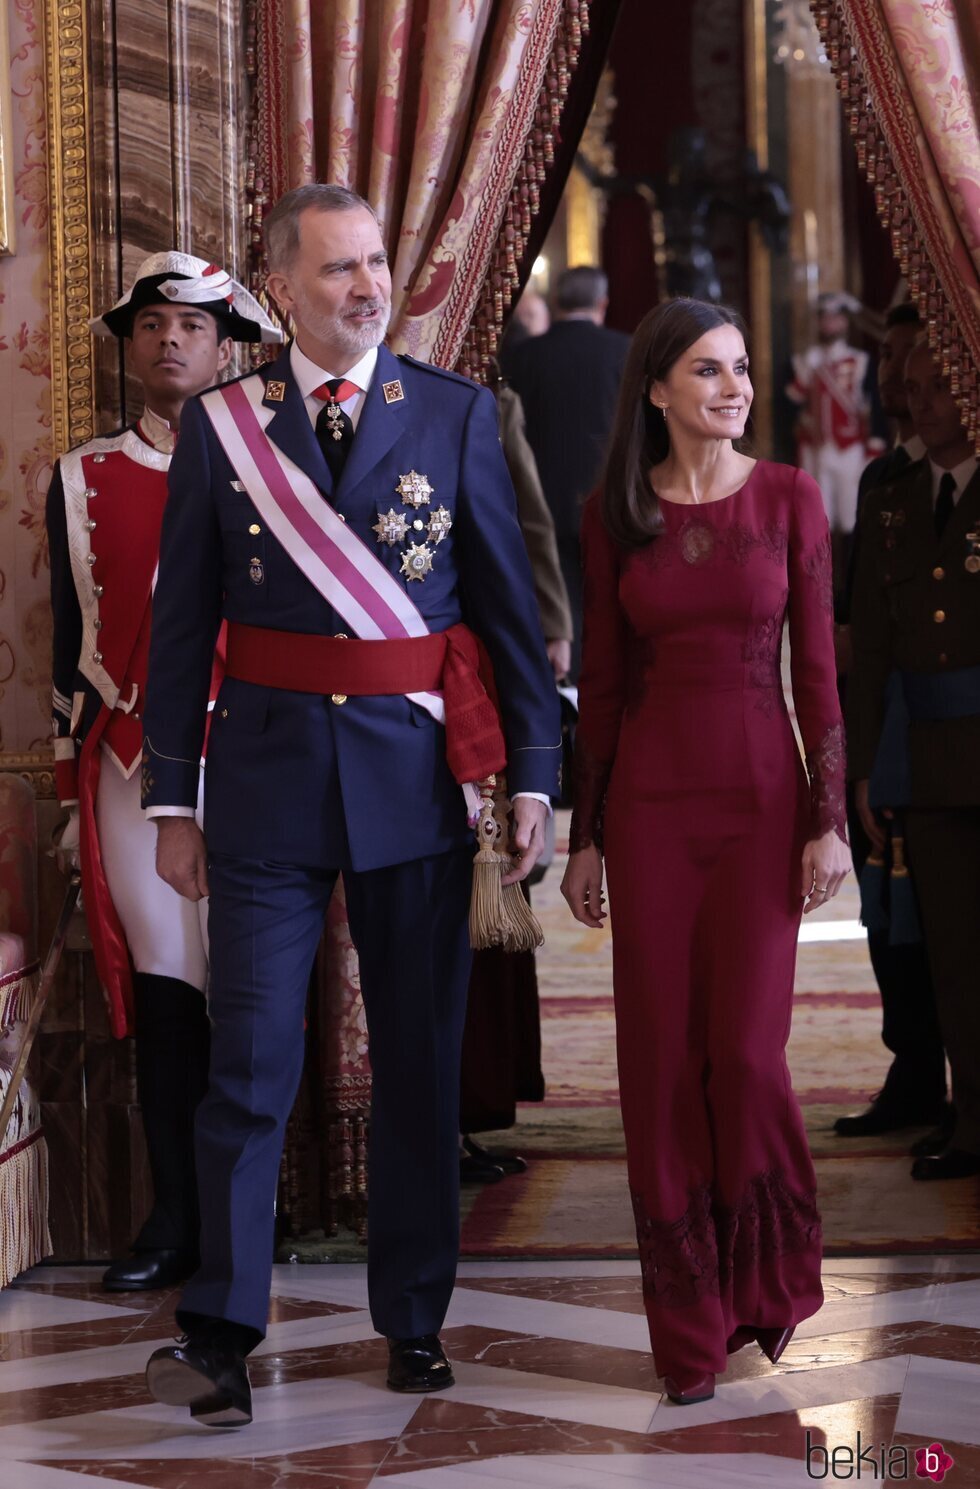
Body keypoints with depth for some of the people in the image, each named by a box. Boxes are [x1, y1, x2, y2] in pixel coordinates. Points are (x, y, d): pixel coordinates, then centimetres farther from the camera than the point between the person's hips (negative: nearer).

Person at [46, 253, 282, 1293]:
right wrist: (73, 792, 10)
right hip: (130, 765, 2)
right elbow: (71, 642, 13)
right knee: (163, 988, 1)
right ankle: (177, 1219, 9)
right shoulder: (82, 478, 10)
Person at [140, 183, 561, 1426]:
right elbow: (181, 623, 5)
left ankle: (413, 1320, 21)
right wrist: (171, 797, 2)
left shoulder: (456, 414, 3)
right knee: (250, 1058, -3)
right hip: (270, 766, -1)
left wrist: (532, 771, 0)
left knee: (421, 1056, 9)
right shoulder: (220, 424, 2)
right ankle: (219, 1333, 3)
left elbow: (509, 601, 4)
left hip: (415, 767, 1)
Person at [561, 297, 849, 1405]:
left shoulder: (790, 500, 1)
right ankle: (690, 1324, 14)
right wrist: (585, 837, 5)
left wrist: (828, 822, -5)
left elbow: (816, 672, 0)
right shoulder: (614, 515, 4)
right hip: (649, 800, 1)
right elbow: (599, 682, 6)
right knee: (663, 1061, 3)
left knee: (746, 1054, -6)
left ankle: (768, 1277, 20)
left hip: (761, 795, -1)